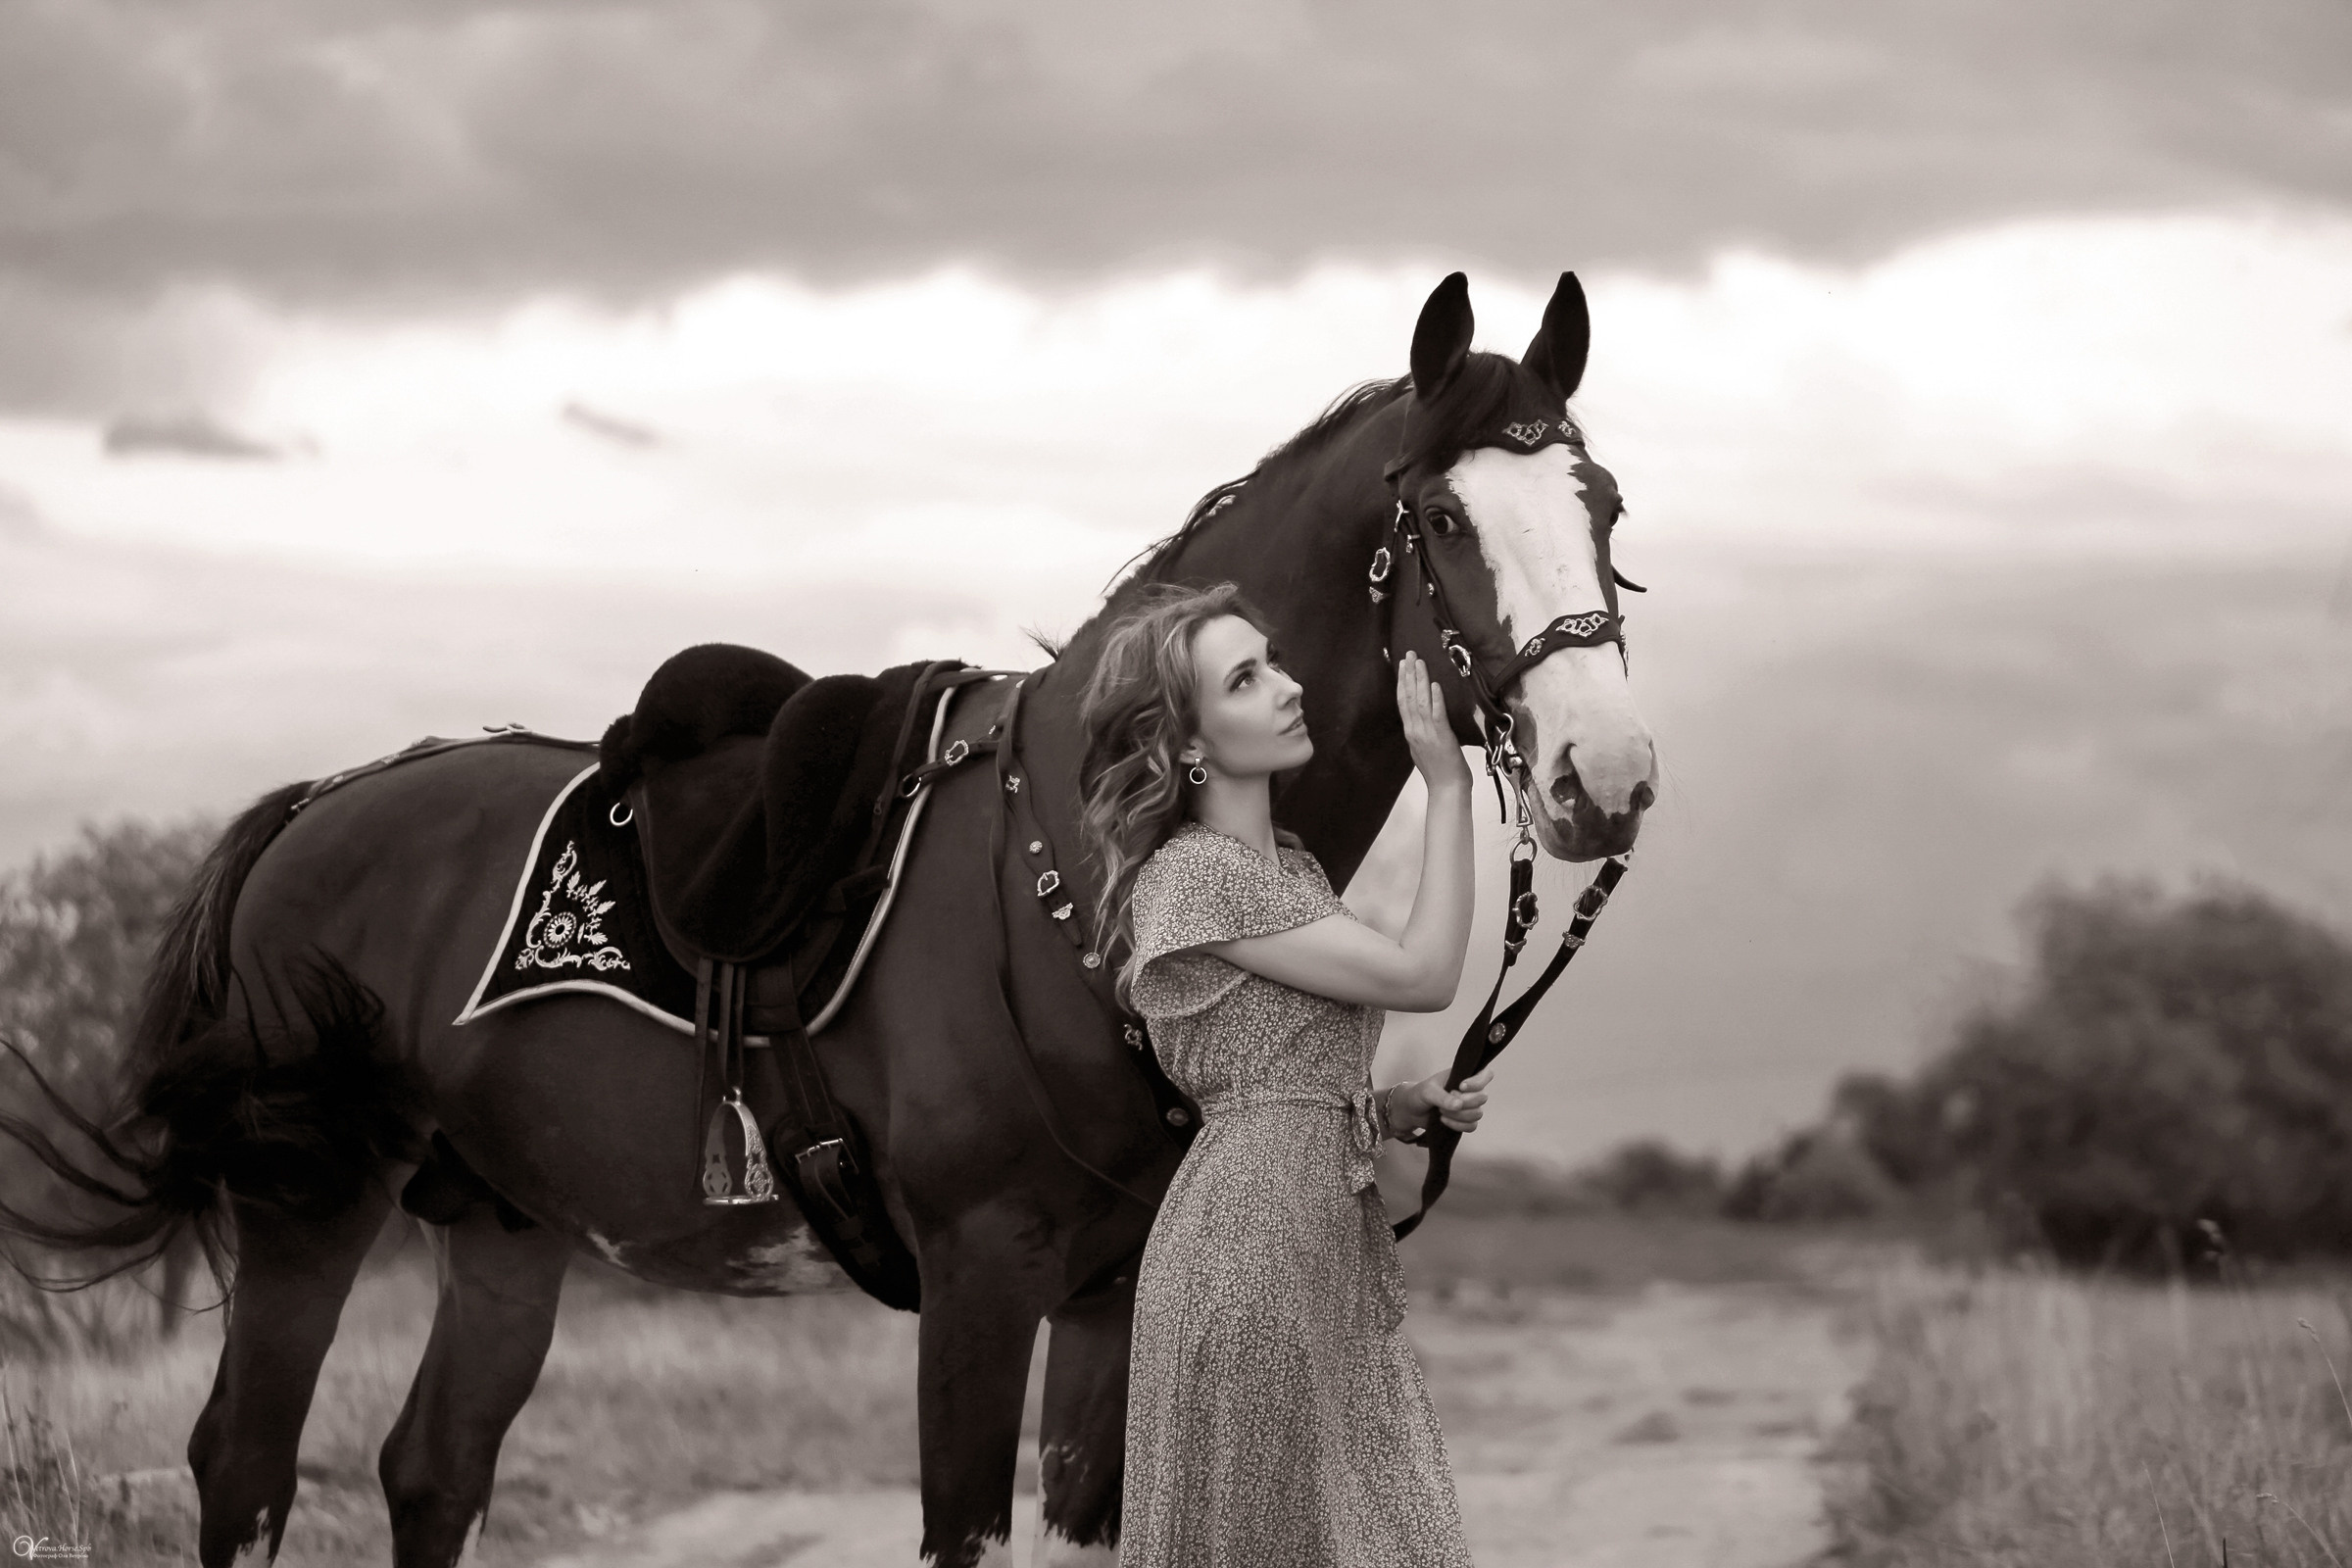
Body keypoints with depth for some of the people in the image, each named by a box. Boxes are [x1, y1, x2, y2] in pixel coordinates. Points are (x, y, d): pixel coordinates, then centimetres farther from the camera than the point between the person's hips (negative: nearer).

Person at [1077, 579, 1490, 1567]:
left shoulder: (1287, 865, 16)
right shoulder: (1194, 876, -12)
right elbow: (1423, 975, -14)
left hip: (1336, 1241, 9)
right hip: (1252, 1236, -9)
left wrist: (1417, 1108, 3)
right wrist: (1447, 783, -9)